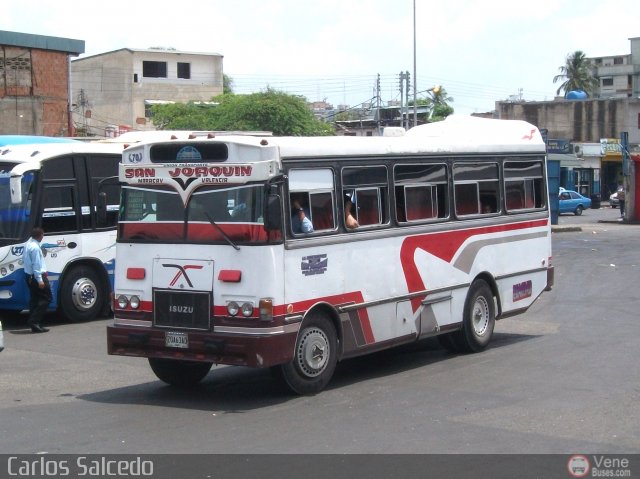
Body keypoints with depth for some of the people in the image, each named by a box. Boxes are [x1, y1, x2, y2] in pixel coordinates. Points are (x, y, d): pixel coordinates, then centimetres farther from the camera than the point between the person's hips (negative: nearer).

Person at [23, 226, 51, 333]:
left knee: (34, 299, 12)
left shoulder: (28, 243, 10)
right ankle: (34, 321, -10)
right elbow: (36, 264, -23)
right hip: (36, 276, -10)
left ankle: (35, 324, 12)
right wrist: (40, 280, -23)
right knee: (46, 298, -3)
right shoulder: (35, 247, -20)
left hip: (29, 276, 10)